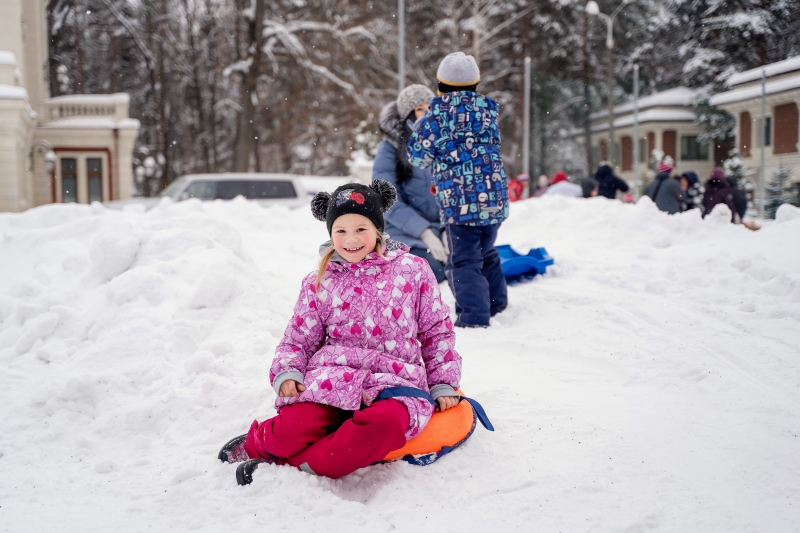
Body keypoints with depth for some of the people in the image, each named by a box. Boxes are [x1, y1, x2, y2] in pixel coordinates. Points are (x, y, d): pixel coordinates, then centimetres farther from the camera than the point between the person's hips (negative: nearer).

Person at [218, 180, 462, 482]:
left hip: (394, 380, 0)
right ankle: (257, 443, 5)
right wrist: (286, 373, -5)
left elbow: (438, 330, 15)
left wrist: (443, 383, 8)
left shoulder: (413, 271, 9)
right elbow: (298, 339, 15)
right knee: (293, 429, -29)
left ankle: (299, 465, -26)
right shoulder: (320, 283, 13)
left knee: (384, 423, -38)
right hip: (333, 376, 1)